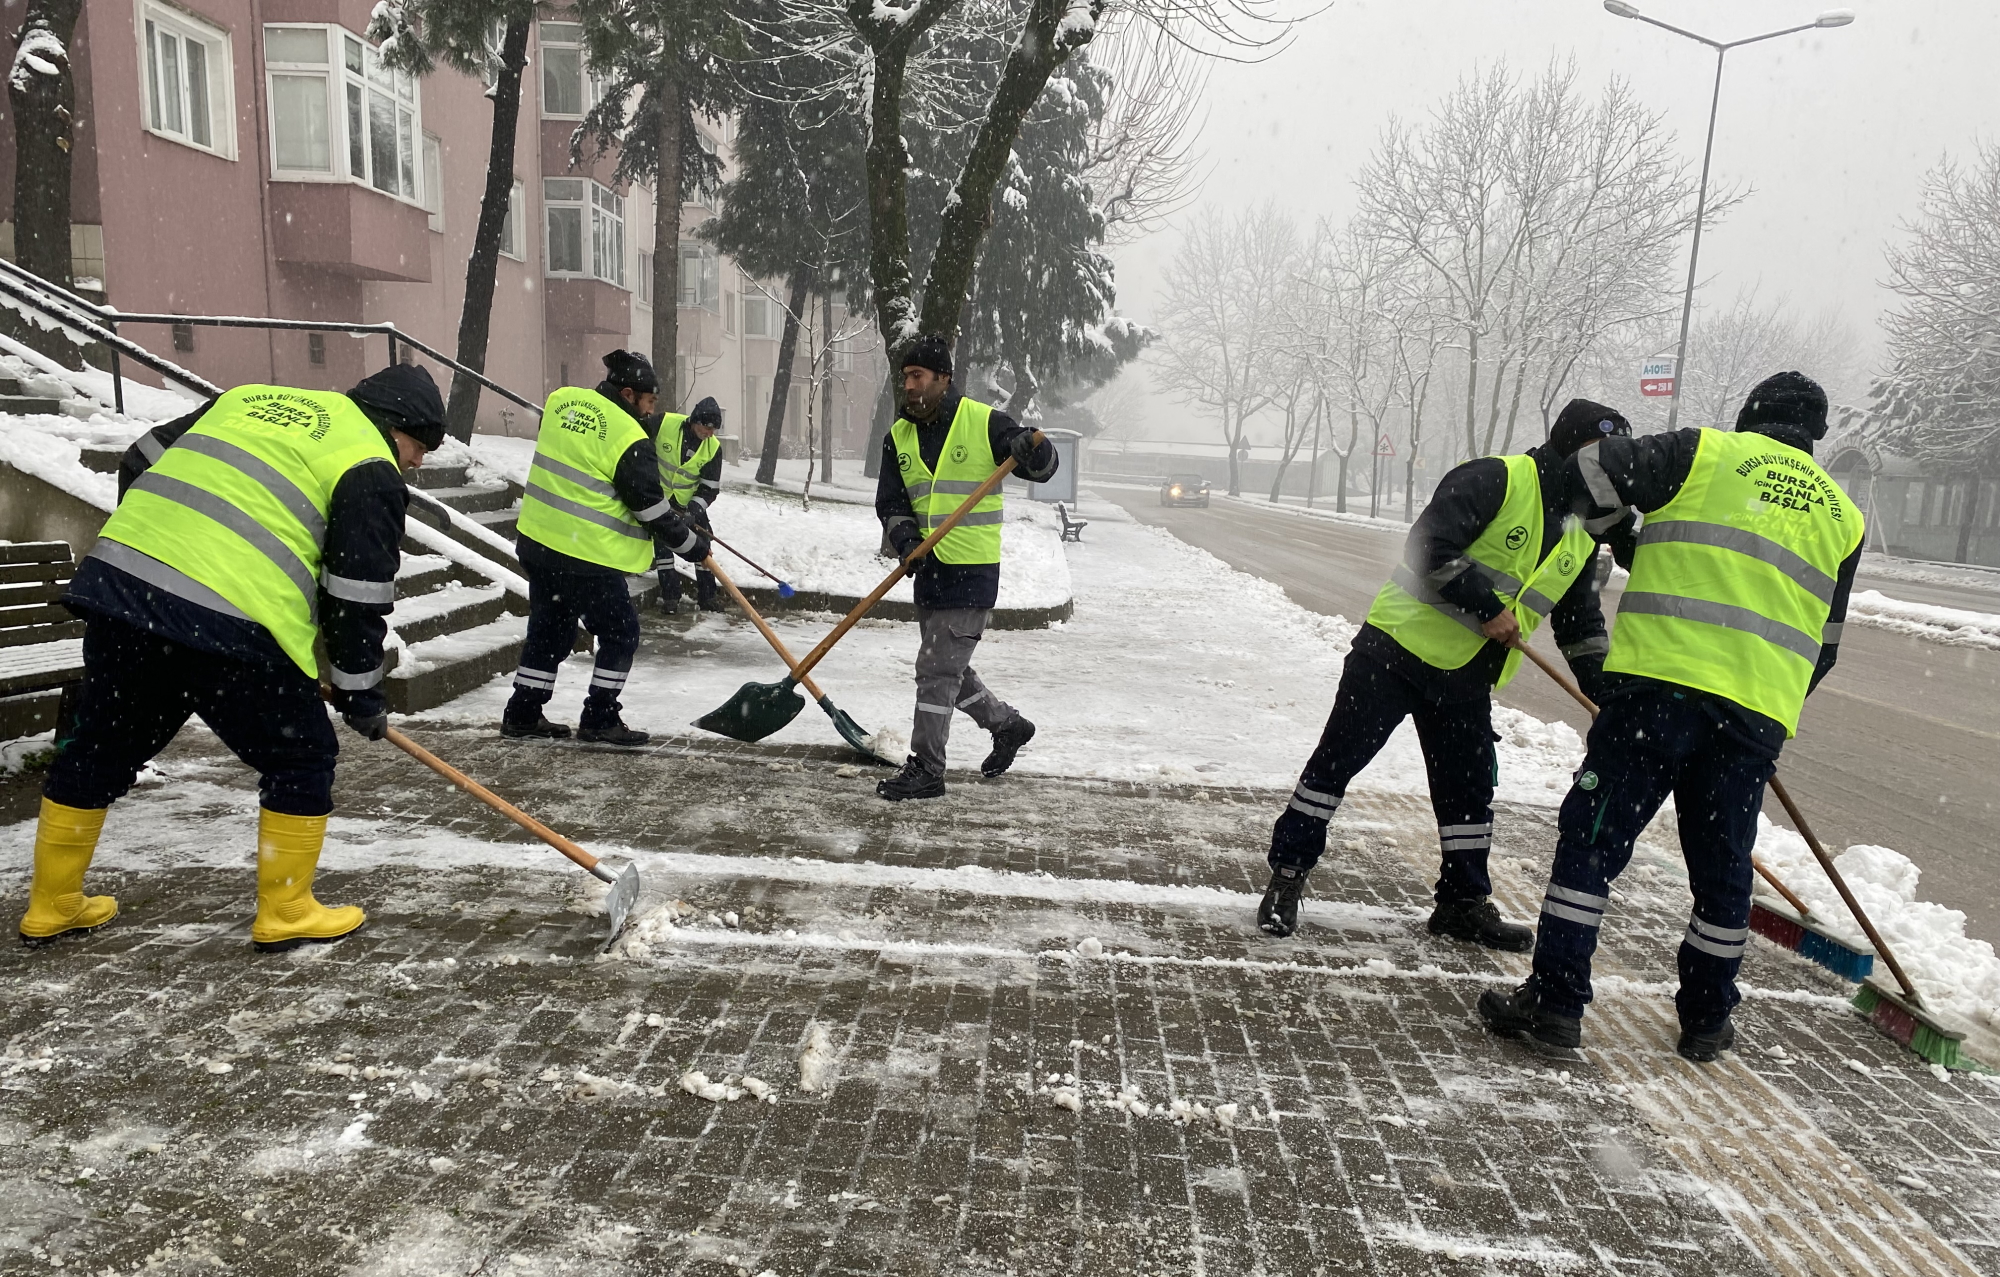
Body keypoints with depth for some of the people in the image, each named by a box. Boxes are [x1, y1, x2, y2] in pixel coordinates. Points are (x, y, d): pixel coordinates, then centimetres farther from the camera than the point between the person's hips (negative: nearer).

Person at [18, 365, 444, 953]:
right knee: (301, 758, 10)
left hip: (119, 580, 8)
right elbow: (356, 597, -1)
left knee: (100, 748, 23)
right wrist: (360, 694, 9)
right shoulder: (371, 471, 2)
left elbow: (141, 463, 26)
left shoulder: (252, 396, 24)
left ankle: (51, 906, 38)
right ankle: (284, 914, 18)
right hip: (230, 623, -7)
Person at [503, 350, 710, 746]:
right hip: (589, 556, -8)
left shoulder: (560, 400, 5)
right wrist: (693, 545, 1)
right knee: (620, 634, 8)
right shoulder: (629, 439, -16)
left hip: (538, 541, 8)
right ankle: (599, 719, 8)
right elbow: (652, 508, -12)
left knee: (549, 628, 20)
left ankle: (522, 714, 27)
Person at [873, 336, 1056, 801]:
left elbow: (1043, 466, -3)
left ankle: (927, 770, 4)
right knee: (948, 670, 17)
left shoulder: (984, 422, -8)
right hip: (930, 569, 7)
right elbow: (890, 503, 5)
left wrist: (1032, 451, -26)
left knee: (937, 670, -7)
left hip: (973, 571, -7)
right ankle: (1009, 725, 38)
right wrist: (905, 538, -15)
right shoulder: (899, 437, 8)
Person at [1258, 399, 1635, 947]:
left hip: (1465, 681, 7)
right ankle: (1287, 876, 9)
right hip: (1398, 649, -7)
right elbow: (1428, 547, -23)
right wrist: (1485, 606, -20)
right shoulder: (1495, 480, -12)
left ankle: (1463, 902, 28)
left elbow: (1581, 623, 20)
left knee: (1470, 791, 11)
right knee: (1338, 759, -3)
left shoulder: (1582, 536, 14)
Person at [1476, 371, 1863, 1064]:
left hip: (1663, 679, -4)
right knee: (1722, 866, 15)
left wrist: (1633, 546, 19)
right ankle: (1706, 1021, 26)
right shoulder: (1842, 514, 22)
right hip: (1759, 712, 5)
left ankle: (1555, 999, 0)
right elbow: (1824, 643, 24)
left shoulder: (1705, 452, 8)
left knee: (1593, 835, 1)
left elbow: (1589, 473, 1)